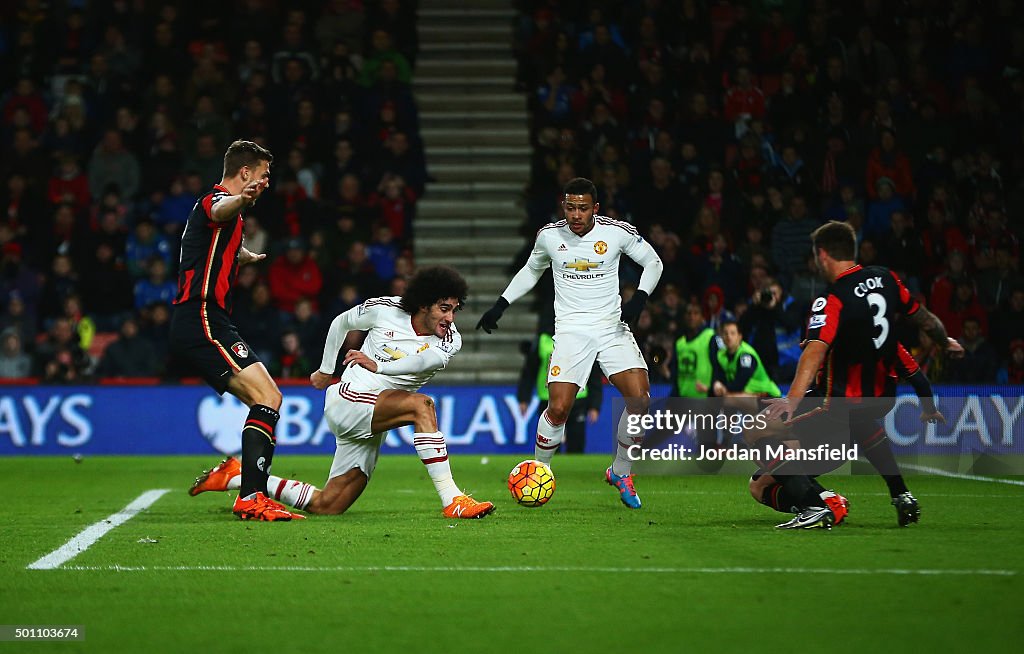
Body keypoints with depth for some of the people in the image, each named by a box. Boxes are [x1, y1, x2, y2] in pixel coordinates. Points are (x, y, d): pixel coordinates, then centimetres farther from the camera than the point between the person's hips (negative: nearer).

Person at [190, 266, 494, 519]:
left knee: (327, 506, 5)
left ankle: (236, 476, 22)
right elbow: (341, 323, 13)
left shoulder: (451, 340, -2)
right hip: (348, 398, -5)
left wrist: (378, 365, -29)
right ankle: (452, 501, -37)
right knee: (421, 405, -30)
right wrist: (326, 370, 21)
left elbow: (429, 360, -25)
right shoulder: (384, 309, -6)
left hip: (371, 428, 5)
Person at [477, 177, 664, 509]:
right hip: (571, 329, 0)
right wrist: (500, 304, 13)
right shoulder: (549, 236, 0)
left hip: (612, 327, 0)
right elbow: (531, 270, 20)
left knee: (640, 398, -17)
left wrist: (639, 298, -9)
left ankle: (620, 472, 6)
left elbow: (653, 262, 8)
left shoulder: (618, 232, -5)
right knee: (558, 408, -17)